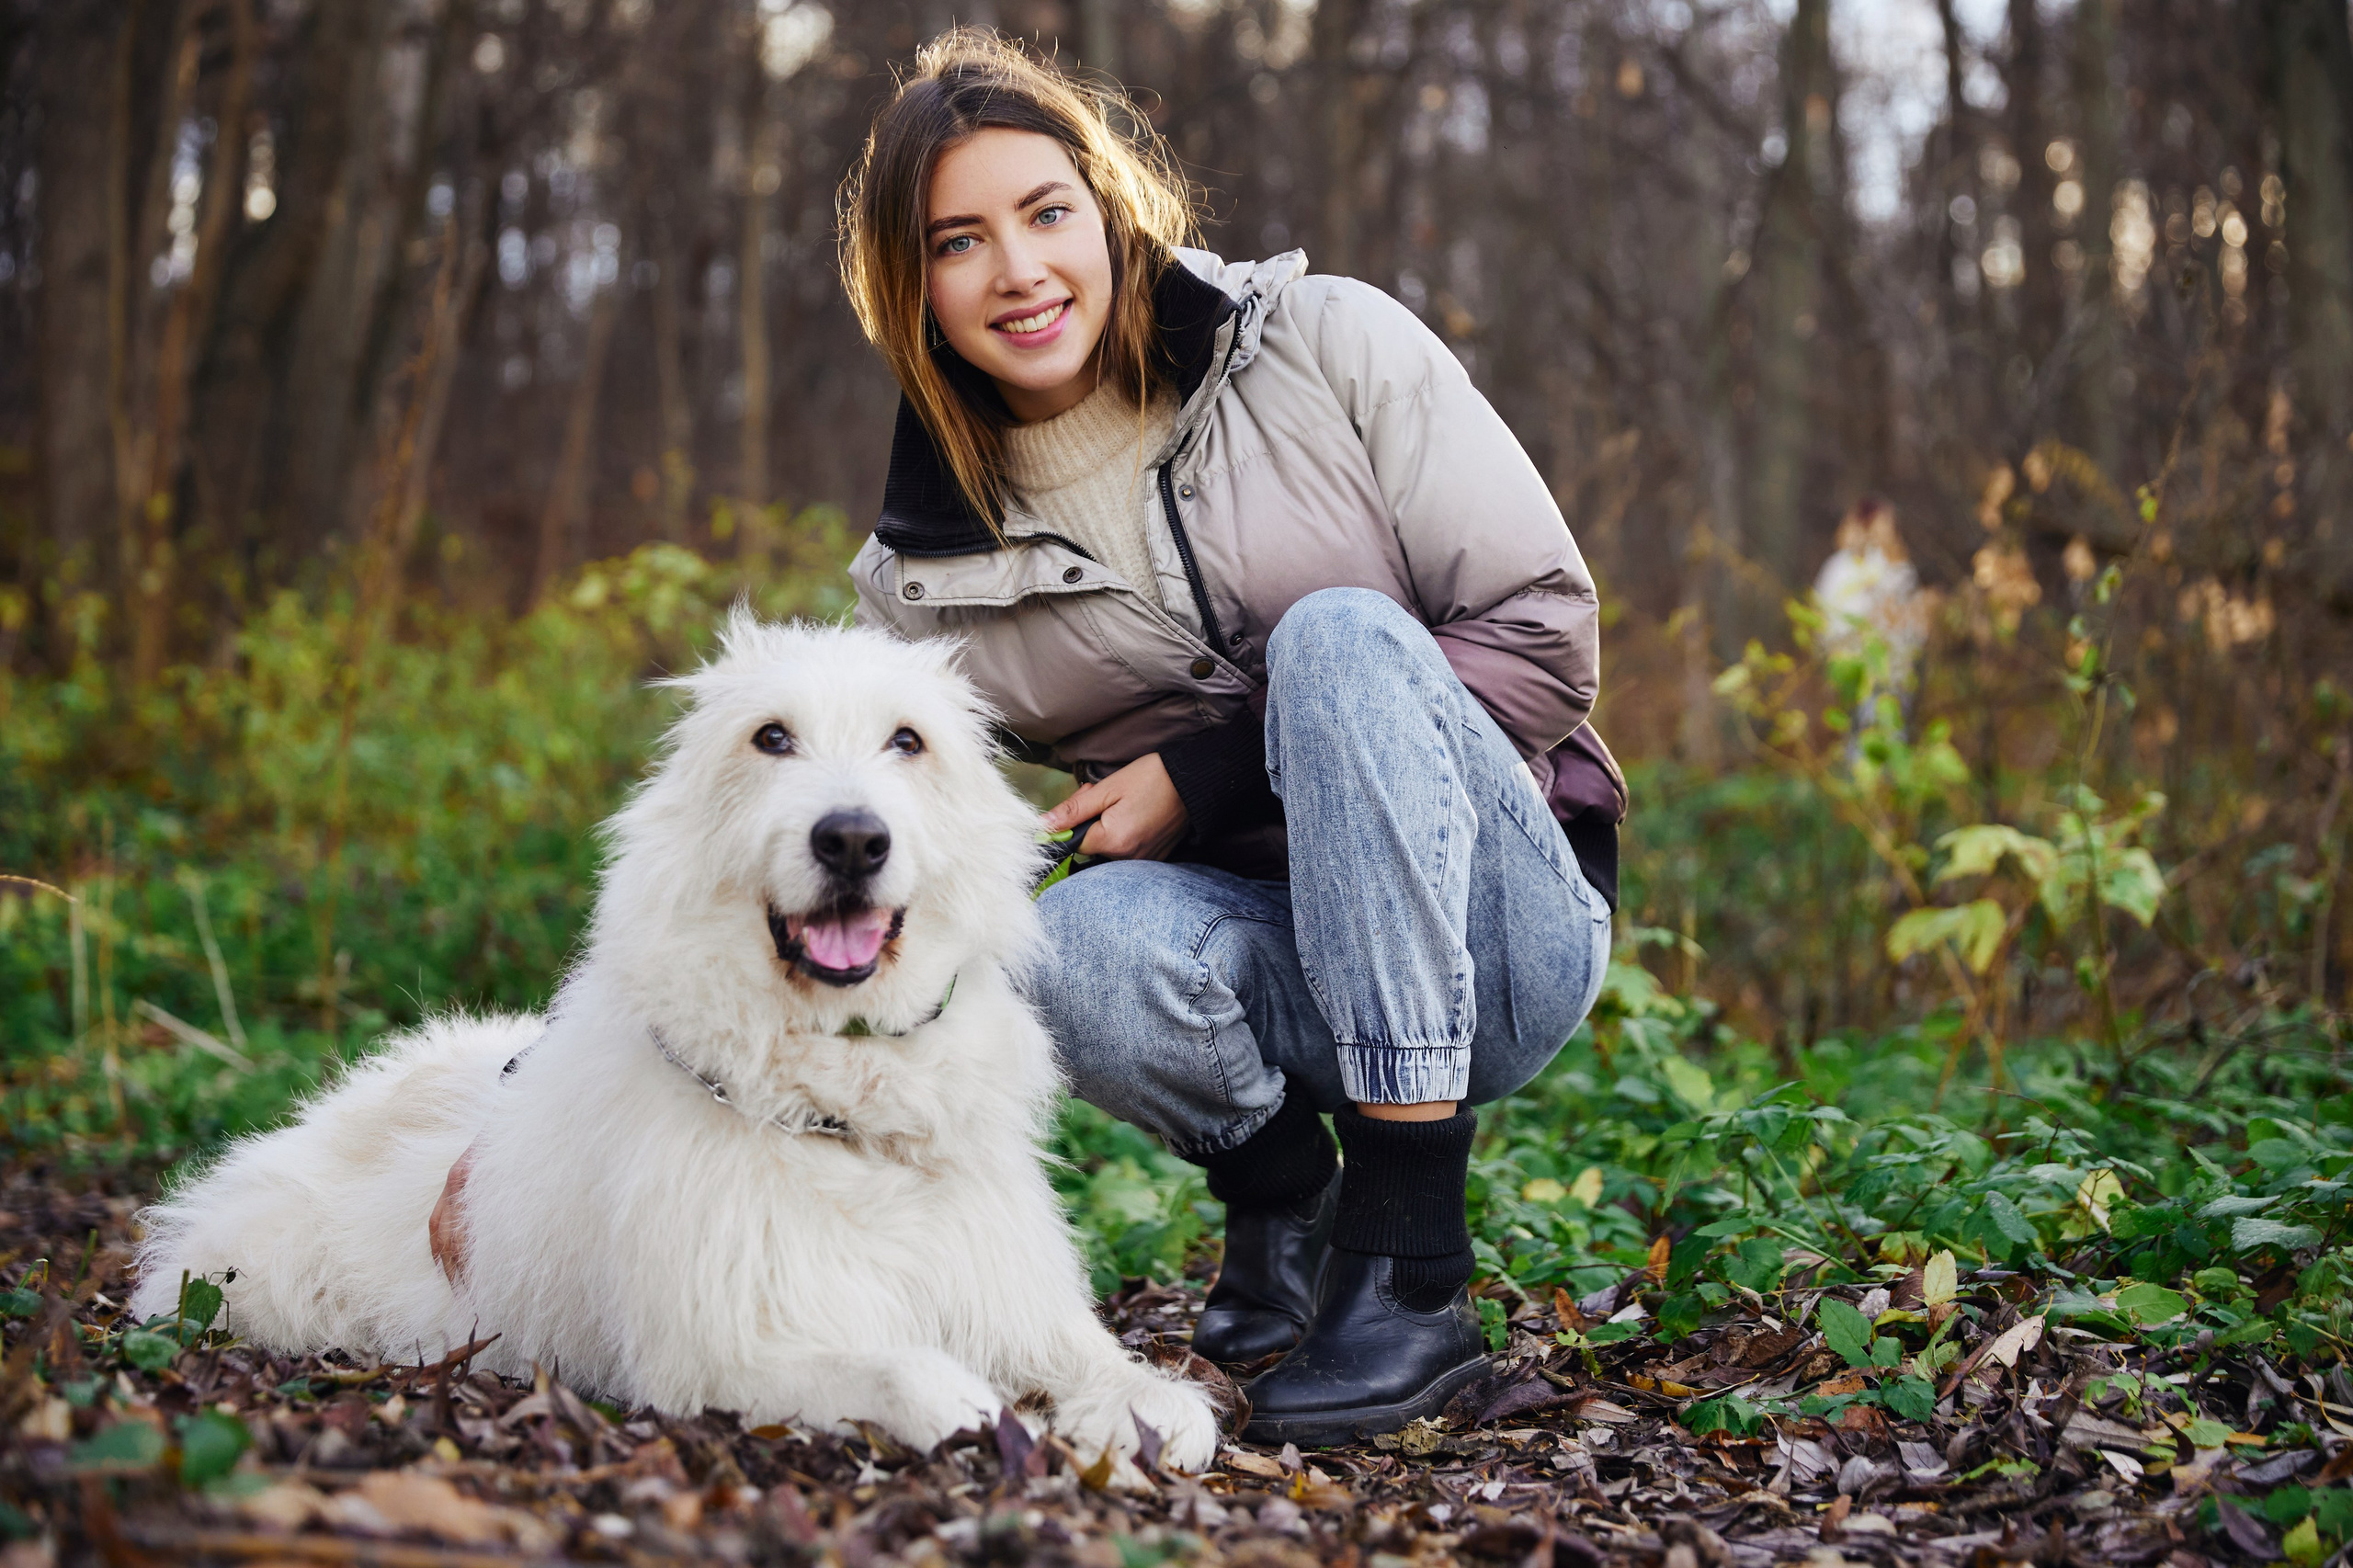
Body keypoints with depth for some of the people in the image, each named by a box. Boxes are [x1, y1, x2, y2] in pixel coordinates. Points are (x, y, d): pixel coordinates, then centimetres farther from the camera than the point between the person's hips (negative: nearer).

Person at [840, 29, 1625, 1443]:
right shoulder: (922, 589, 2)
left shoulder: (1329, 346, -4)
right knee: (1090, 941, -33)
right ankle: (1280, 1195, 3)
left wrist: (1211, 773, -14)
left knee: (1337, 633, -28)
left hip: (1492, 940, -1)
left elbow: (1547, 632, -8)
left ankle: (1413, 1265, -28)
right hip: (1278, 979, 1)